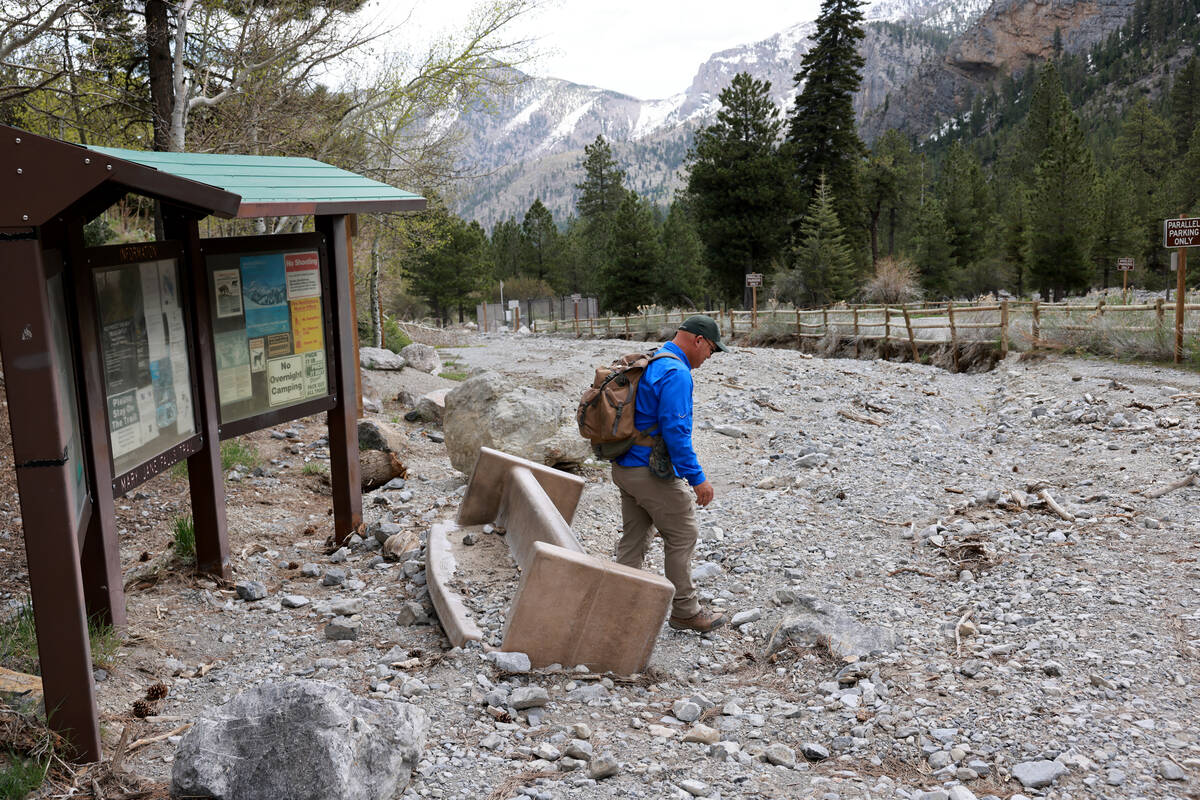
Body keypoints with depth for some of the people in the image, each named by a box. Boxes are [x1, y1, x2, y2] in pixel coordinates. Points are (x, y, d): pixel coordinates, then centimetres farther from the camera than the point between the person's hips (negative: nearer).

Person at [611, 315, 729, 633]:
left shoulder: (650, 364, 13)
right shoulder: (676, 373, -18)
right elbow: (675, 429, -24)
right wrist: (696, 478, -21)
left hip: (624, 467, 10)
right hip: (651, 472, -9)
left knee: (634, 538, 15)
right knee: (682, 536, 4)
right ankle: (684, 610, 15)